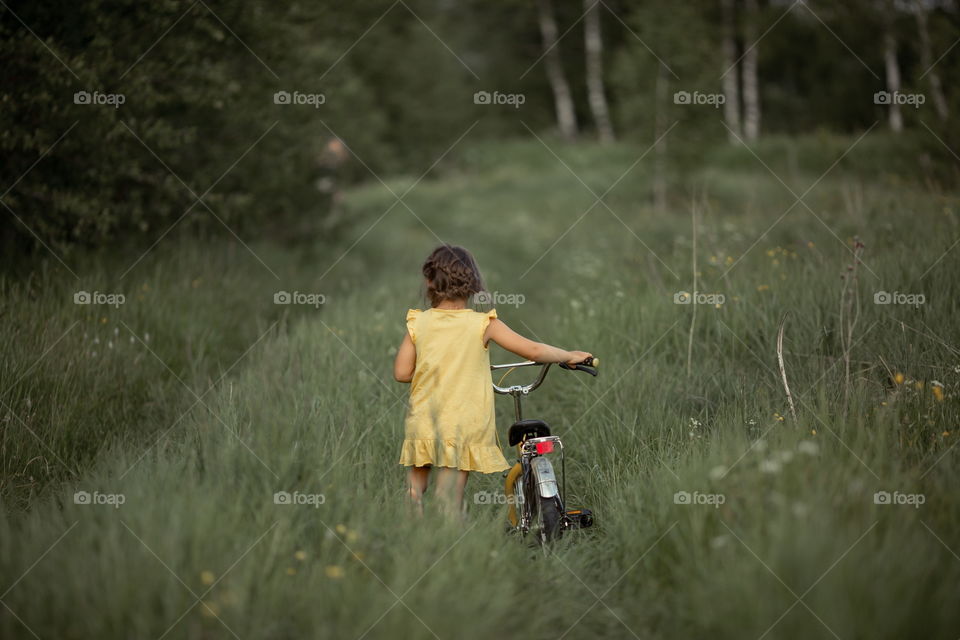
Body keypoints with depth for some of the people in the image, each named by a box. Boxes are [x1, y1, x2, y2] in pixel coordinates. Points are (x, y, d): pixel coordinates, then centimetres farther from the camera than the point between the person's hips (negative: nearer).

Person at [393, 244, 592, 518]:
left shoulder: (417, 323, -1)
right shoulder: (483, 324, -7)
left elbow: (401, 372, 0)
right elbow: (533, 351, -6)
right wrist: (570, 356, 10)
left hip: (423, 422, 2)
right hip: (463, 428, -2)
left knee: (415, 488, 15)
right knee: (450, 498, 2)